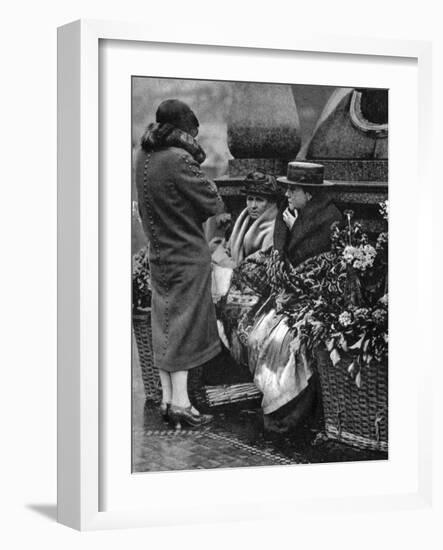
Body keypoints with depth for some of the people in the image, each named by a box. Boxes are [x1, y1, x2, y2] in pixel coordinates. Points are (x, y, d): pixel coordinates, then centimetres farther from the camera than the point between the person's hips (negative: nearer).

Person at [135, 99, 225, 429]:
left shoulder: (144, 157, 3)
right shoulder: (179, 160, -21)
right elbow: (213, 204, -14)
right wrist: (210, 187, 2)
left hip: (159, 251, 7)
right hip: (188, 255, -7)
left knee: (164, 326, 12)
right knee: (184, 325, 0)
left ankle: (167, 399, 19)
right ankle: (180, 402, 3)